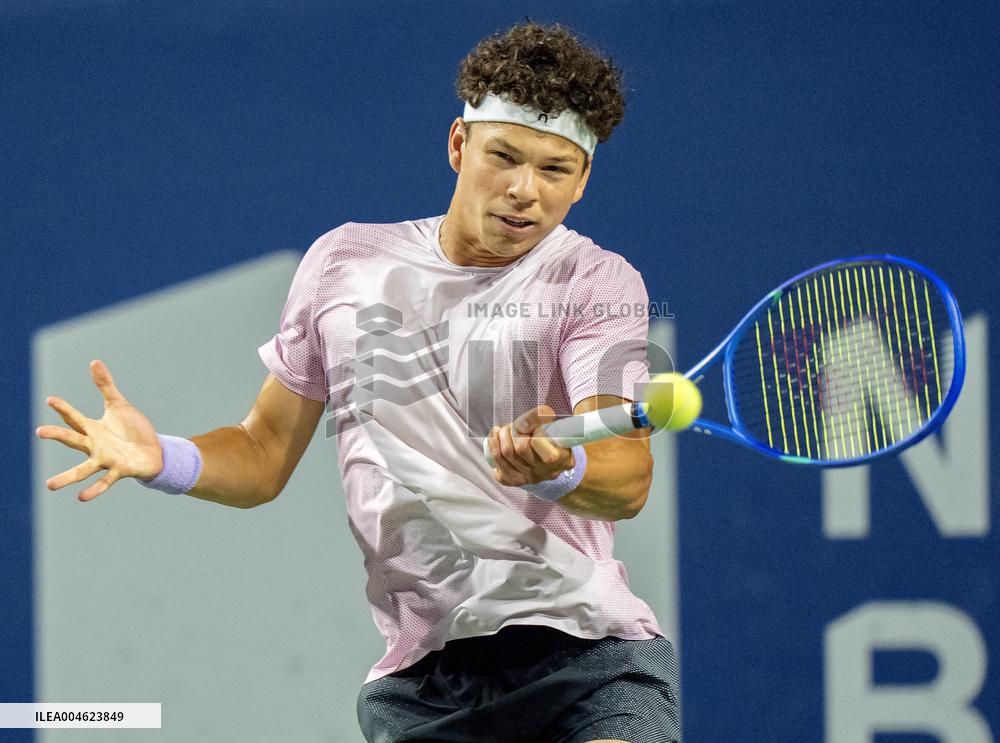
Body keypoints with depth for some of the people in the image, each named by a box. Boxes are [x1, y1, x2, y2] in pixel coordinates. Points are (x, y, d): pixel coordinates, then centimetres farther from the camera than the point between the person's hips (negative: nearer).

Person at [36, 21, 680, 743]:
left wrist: (558, 470, -37)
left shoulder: (597, 282, 0)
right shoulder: (345, 260, 11)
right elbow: (265, 453, 17)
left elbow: (628, 480, -14)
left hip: (586, 652, -3)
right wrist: (164, 459, -4)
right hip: (416, 676, 3)